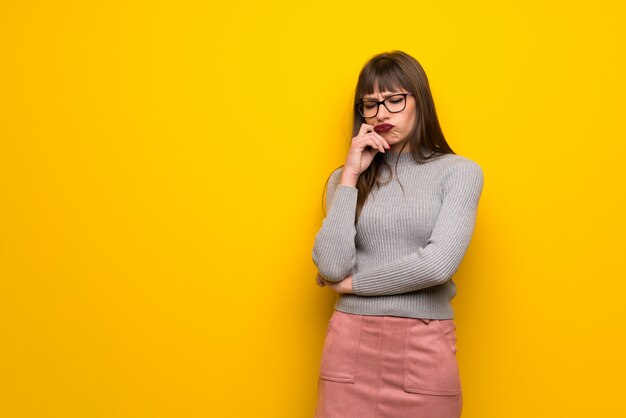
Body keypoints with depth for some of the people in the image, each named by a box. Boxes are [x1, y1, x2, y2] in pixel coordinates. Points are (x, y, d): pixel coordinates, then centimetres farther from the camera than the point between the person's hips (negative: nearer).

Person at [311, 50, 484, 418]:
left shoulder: (459, 172, -1)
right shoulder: (346, 177, 7)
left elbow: (438, 264, -14)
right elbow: (331, 268, -7)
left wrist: (350, 283, -5)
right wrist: (351, 176, -4)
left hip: (425, 350, -2)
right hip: (351, 348, 2)